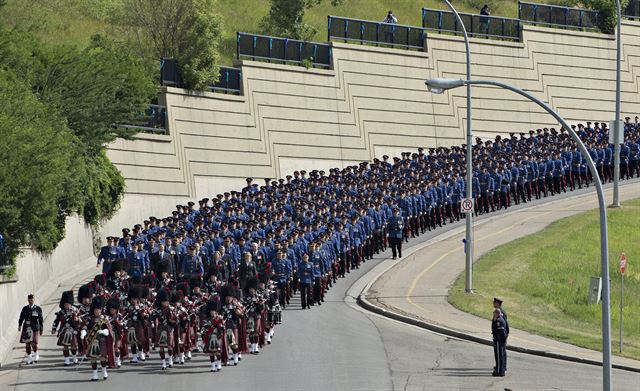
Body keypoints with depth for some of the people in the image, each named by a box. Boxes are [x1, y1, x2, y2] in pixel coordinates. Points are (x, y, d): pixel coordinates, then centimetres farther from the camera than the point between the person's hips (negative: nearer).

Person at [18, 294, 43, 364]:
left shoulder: (38, 309, 3)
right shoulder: (25, 309, 8)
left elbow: (41, 320, 5)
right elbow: (21, 318, 4)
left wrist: (41, 330, 4)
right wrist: (19, 325, -13)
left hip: (34, 328, -3)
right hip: (26, 328, 3)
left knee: (33, 343, -11)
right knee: (27, 344, 3)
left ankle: (36, 355, 17)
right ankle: (29, 359, 11)